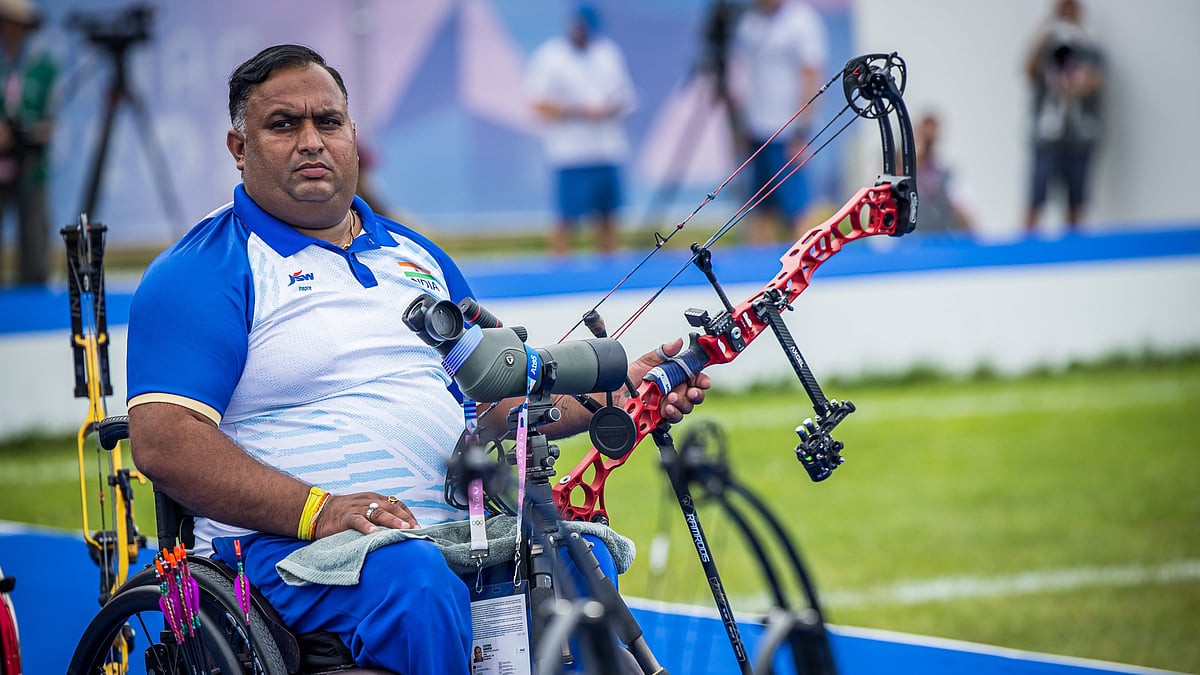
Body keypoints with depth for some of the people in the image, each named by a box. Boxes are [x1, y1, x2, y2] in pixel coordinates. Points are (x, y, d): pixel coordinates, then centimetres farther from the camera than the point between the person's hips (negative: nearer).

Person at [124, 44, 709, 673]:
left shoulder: (417, 257, 24)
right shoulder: (203, 270, 1)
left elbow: (499, 396, 27)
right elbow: (162, 439, -12)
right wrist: (315, 510, -22)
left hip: (454, 532, 6)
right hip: (286, 544, -6)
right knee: (414, 580, -37)